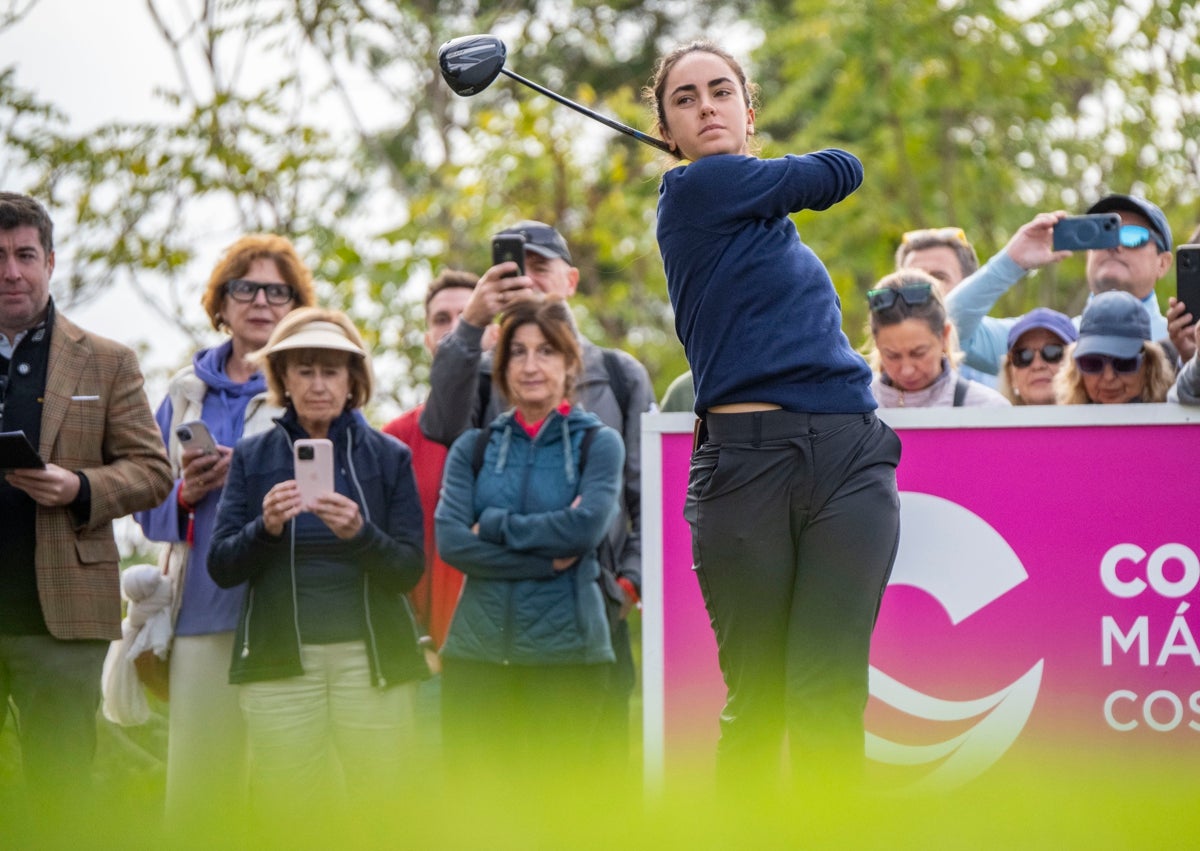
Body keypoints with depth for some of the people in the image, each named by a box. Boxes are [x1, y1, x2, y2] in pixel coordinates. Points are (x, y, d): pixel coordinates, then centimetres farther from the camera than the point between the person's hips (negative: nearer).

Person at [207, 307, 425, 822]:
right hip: (280, 661, 0)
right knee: (284, 817, -4)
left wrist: (360, 534, -18)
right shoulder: (253, 457, 10)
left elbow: (411, 570, 1)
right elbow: (220, 567, 4)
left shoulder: (389, 457, 8)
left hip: (371, 659, 0)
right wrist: (265, 528, -15)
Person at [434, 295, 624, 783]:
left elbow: (587, 525, -12)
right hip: (477, 648, 2)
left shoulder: (598, 444, 5)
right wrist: (547, 558, -11)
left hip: (565, 650, -2)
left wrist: (494, 525, -5)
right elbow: (449, 540, -4)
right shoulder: (473, 448, 11)